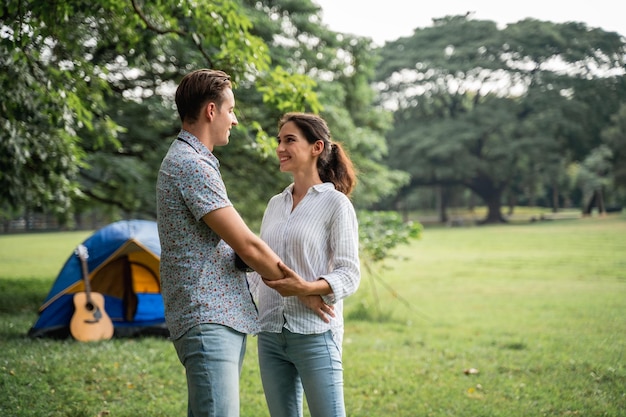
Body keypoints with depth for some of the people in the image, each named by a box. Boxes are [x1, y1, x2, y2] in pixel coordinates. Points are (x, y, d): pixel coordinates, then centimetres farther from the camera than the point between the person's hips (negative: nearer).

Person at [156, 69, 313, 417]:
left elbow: (232, 247, 22)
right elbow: (247, 245, -14)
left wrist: (283, 275, 13)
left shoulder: (195, 162, 20)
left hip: (225, 319, 11)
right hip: (207, 321, -11)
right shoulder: (192, 166, -14)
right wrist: (300, 288, -3)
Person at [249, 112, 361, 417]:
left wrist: (307, 288, -24)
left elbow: (349, 274, -8)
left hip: (315, 333, -6)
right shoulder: (275, 204, 15)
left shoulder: (335, 203, -3)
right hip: (270, 332, 6)